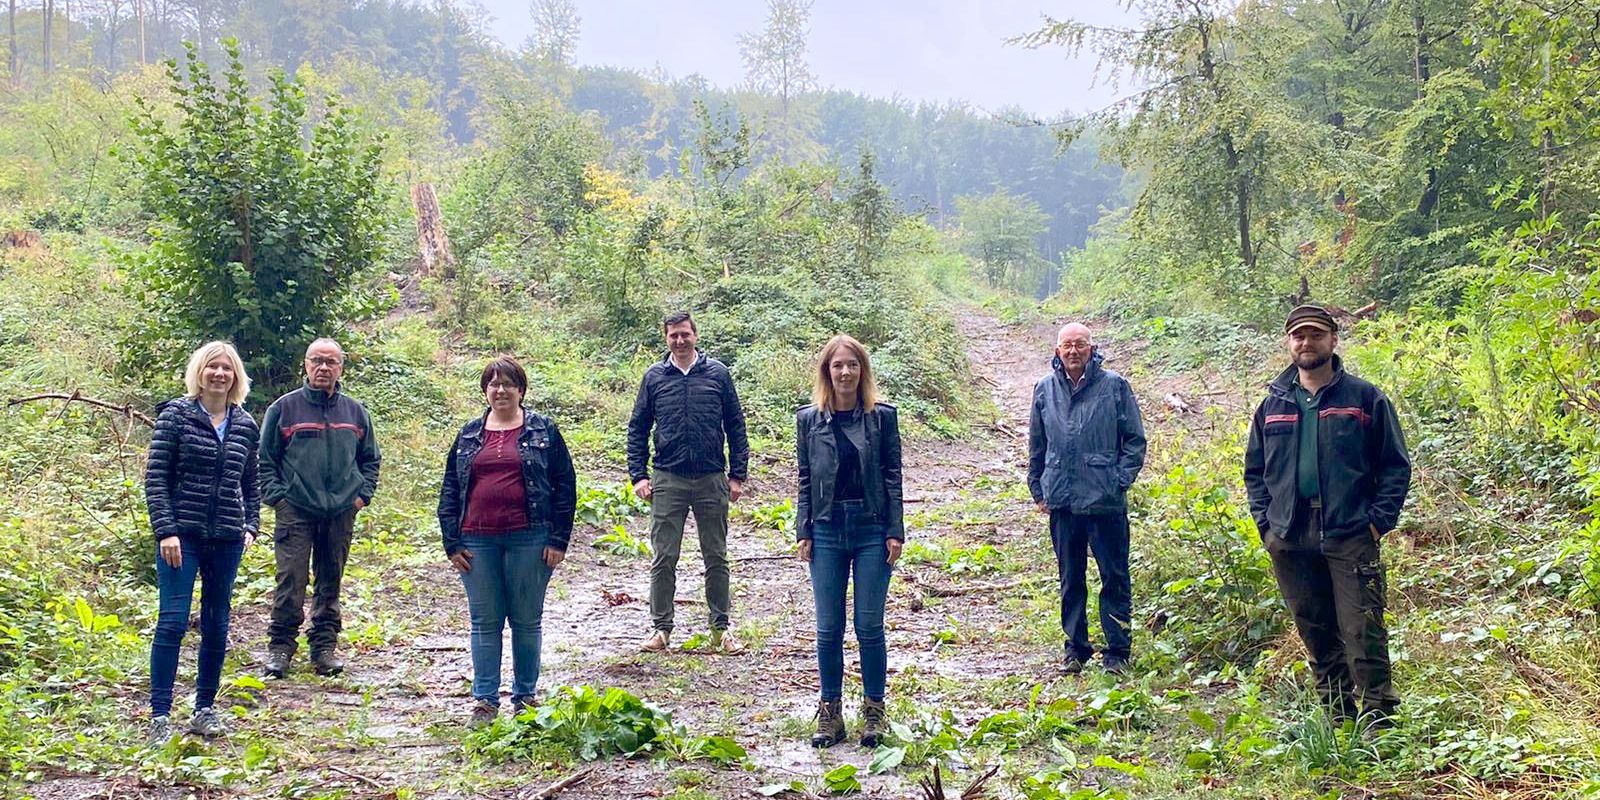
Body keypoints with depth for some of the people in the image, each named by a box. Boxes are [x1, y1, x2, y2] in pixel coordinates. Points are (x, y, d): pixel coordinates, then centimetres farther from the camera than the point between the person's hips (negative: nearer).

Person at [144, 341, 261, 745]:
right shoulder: (176, 415, -2)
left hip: (227, 539, 4)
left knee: (217, 627, 8)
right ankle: (160, 715, -5)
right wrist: (165, 530, -13)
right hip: (182, 534, -4)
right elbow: (155, 477, -5)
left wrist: (251, 526, 5)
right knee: (173, 621, -9)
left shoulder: (245, 426, 10)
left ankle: (205, 710, 19)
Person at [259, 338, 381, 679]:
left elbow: (370, 459, 18)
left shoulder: (355, 412, 10)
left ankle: (325, 646, 17)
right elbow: (265, 458, 4)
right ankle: (280, 646, 3)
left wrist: (363, 494, 6)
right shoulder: (284, 408, 1)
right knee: (291, 582, -7)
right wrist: (275, 495, -6)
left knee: (330, 583, 9)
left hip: (341, 513, 3)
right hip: (295, 510, -3)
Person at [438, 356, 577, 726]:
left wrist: (558, 539, -5)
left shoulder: (544, 431, 4)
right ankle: (484, 700, 12)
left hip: (528, 539, -2)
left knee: (527, 621, 6)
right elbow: (450, 489, 12)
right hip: (478, 542, 2)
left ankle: (525, 697, 18)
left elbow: (565, 487, 2)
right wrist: (452, 542, 3)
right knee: (484, 622, 5)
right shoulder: (469, 435, 11)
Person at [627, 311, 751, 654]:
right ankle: (660, 628, 13)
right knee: (663, 559, 3)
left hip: (712, 481, 0)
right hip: (668, 480, 0)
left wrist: (737, 474, 2)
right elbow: (637, 429, 9)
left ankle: (720, 628, 18)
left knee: (716, 558, 8)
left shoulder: (717, 373, 3)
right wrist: (638, 475, 0)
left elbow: (735, 426, 6)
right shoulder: (654, 377, 4)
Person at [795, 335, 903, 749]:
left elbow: (893, 476, 1)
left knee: (869, 626, 2)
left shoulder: (882, 416, 0)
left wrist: (895, 532, -4)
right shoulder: (809, 419, 5)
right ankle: (830, 712, 15)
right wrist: (804, 533, 2)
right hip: (827, 530, 2)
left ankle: (874, 711, 14)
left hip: (871, 529, -1)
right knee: (829, 629, 5)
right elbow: (805, 479, 7)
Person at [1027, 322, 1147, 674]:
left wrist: (1120, 481, -7)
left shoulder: (1114, 386, -2)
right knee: (1070, 580, 11)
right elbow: (1036, 445, 16)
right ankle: (1076, 649, 21)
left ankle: (1117, 651, 11)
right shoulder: (1045, 389, 7)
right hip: (1062, 502, 3)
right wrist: (1037, 488, 12)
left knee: (1115, 578, 2)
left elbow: (1135, 440, 2)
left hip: (1105, 501, -3)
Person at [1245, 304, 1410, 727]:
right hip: (1289, 540, 4)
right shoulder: (1272, 405, 13)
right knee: (1316, 633, 9)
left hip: (1350, 536, -4)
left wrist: (1379, 521, -8)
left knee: (1362, 631, -8)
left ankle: (1379, 719, -3)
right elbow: (1255, 471, 19)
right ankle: (1338, 718, 20)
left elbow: (1395, 465, 2)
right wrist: (1265, 523, 7)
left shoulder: (1365, 398, 2)